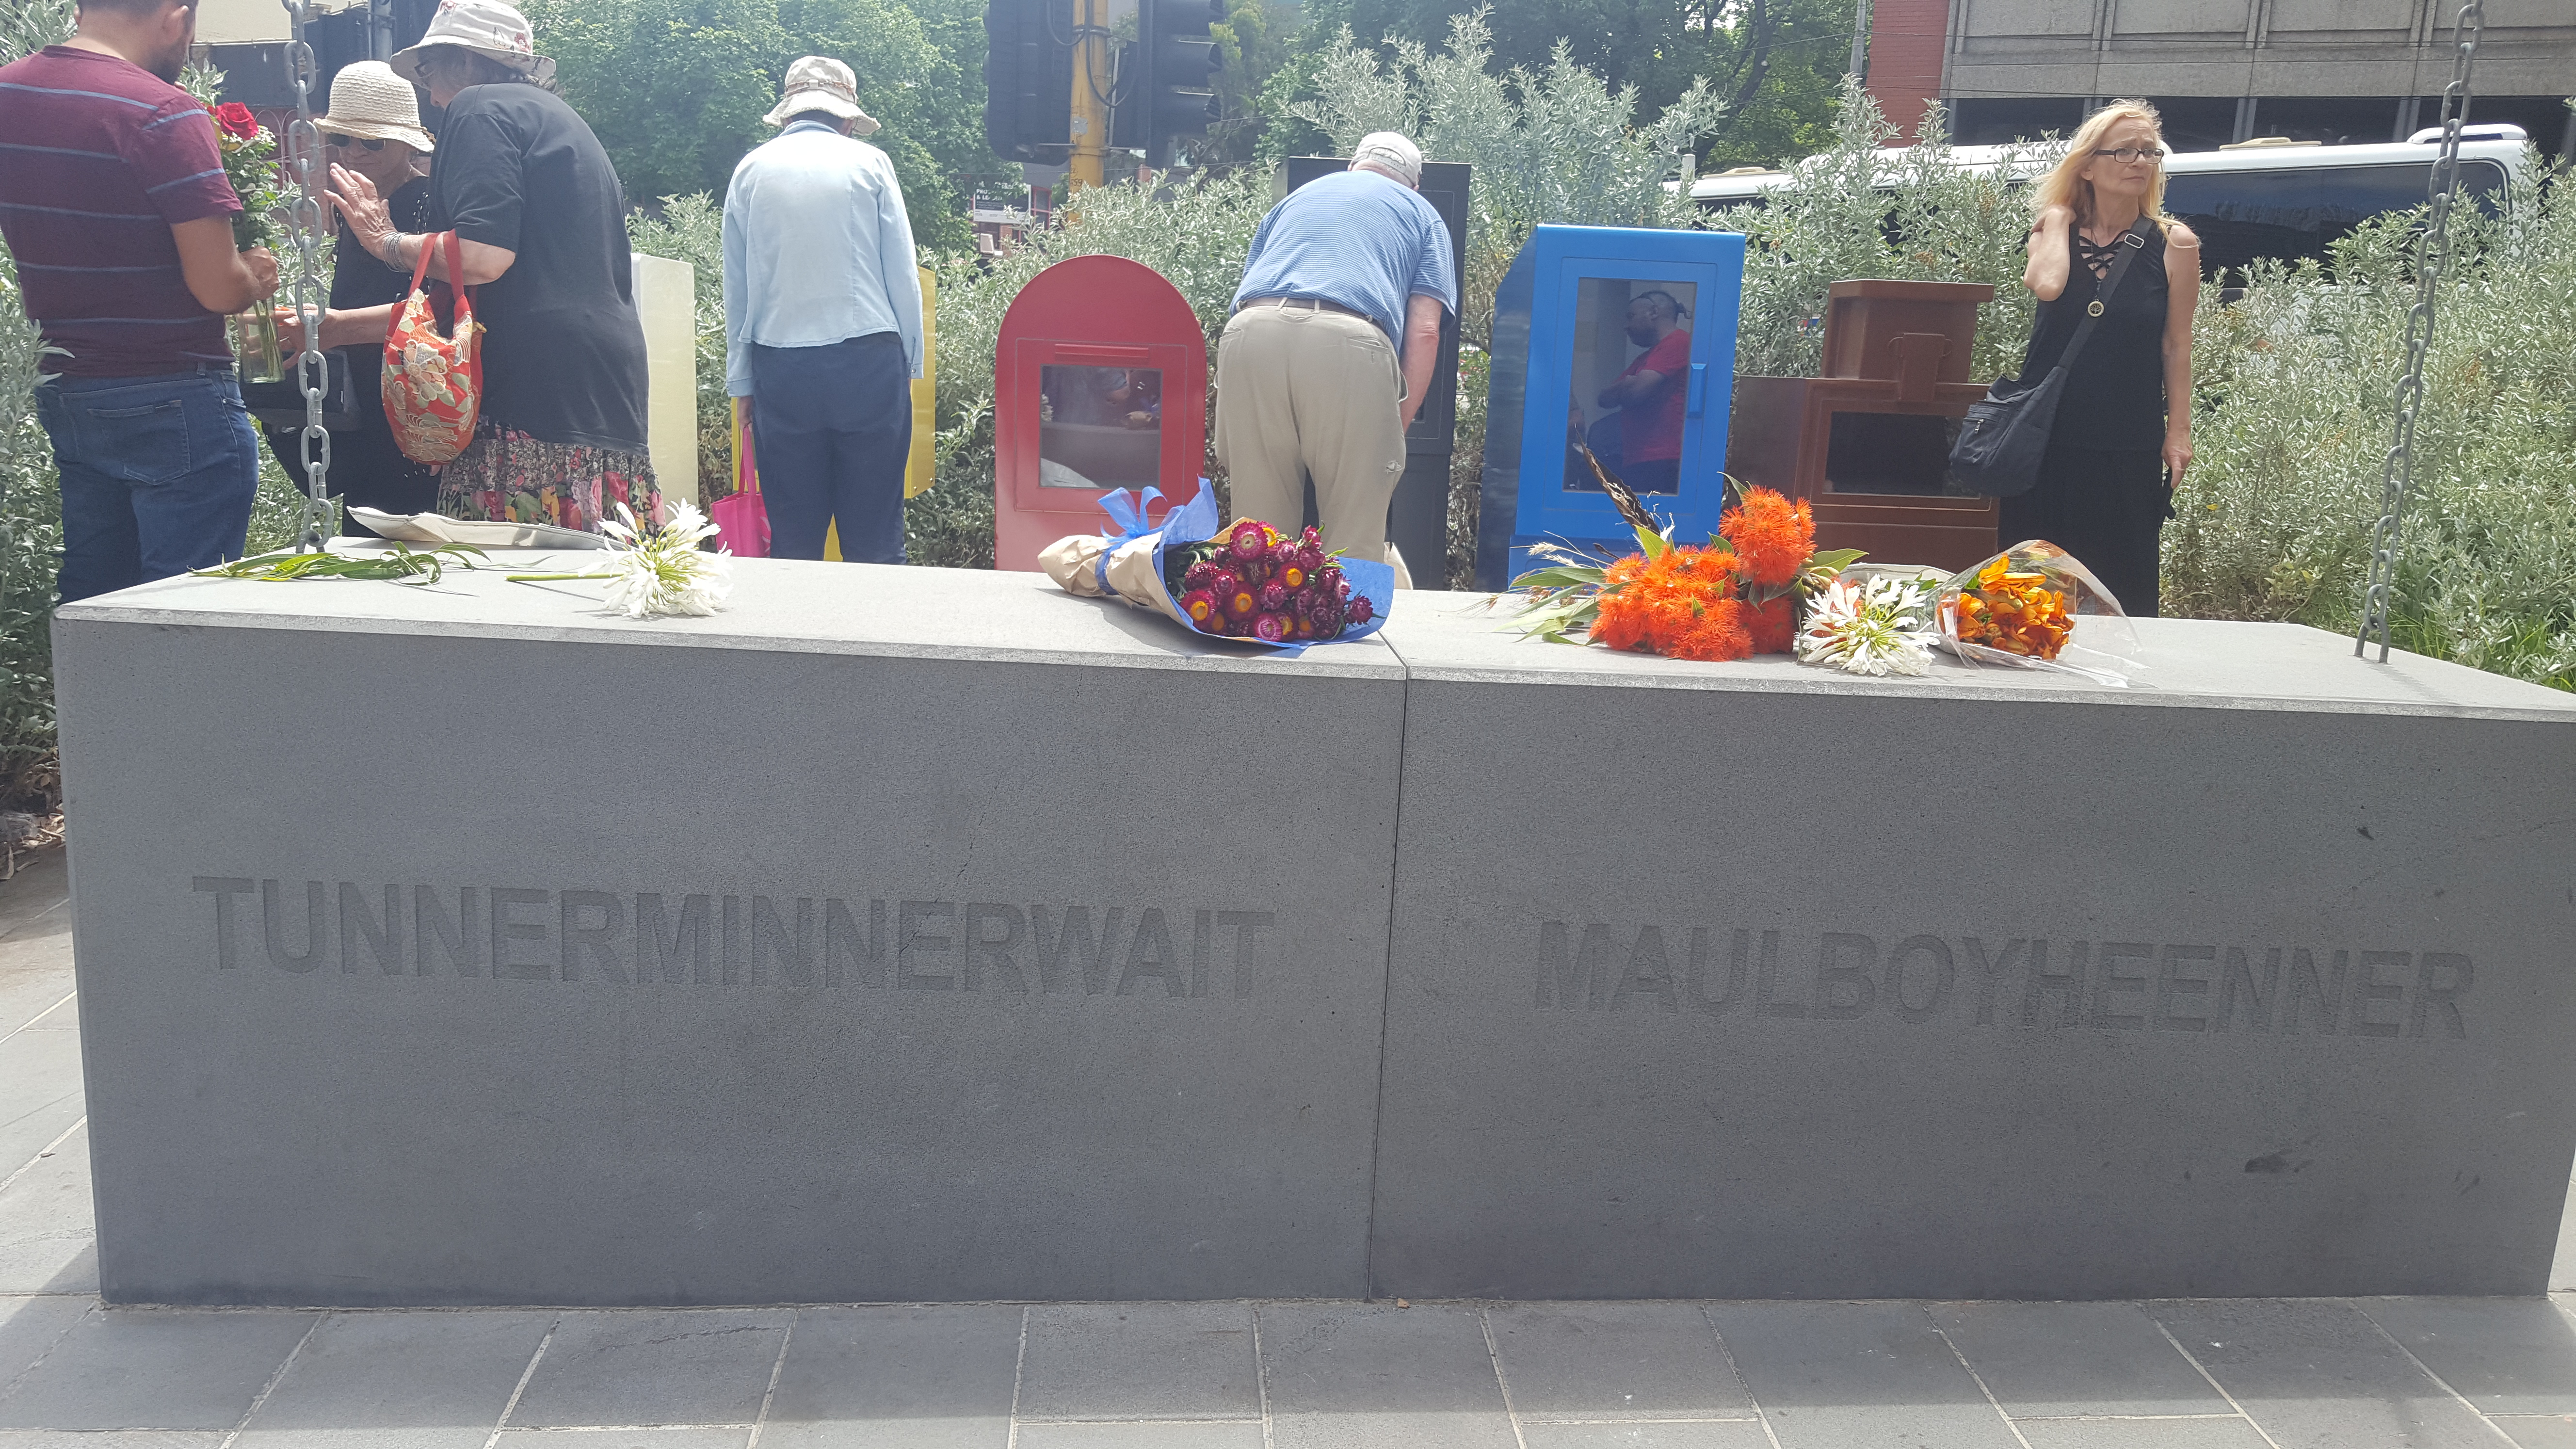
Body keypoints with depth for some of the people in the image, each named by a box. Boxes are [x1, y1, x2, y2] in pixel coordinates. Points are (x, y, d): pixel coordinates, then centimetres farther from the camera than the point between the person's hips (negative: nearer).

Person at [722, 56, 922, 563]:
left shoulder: (750, 169, 9)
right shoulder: (870, 163, 3)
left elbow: (736, 288, 10)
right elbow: (903, 275, 1)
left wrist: (743, 382, 16)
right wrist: (910, 363, 11)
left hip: (781, 368, 2)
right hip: (868, 363, -2)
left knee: (793, 540, 8)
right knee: (876, 538, 1)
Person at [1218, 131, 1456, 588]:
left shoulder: (1294, 199, 37)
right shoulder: (1421, 214, 27)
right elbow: (1424, 332, 13)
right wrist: (1395, 433, 16)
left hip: (1250, 333, 3)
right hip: (1349, 343, -3)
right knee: (1355, 541, 3)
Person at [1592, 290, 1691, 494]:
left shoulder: (1678, 341, -5)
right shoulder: (1646, 358, 28)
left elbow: (1636, 392, -15)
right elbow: (1604, 400, 22)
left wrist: (1618, 391, 8)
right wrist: (1625, 385, 1)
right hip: (1634, 463, 10)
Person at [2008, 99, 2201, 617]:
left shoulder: (2173, 243, -1)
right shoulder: (2055, 231, 3)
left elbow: (2176, 345, 2)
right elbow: (2046, 285, -20)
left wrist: (2178, 431, 0)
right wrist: (2058, 217, -5)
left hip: (2128, 444, -1)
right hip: (2048, 433, 2)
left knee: (2121, 583, 3)